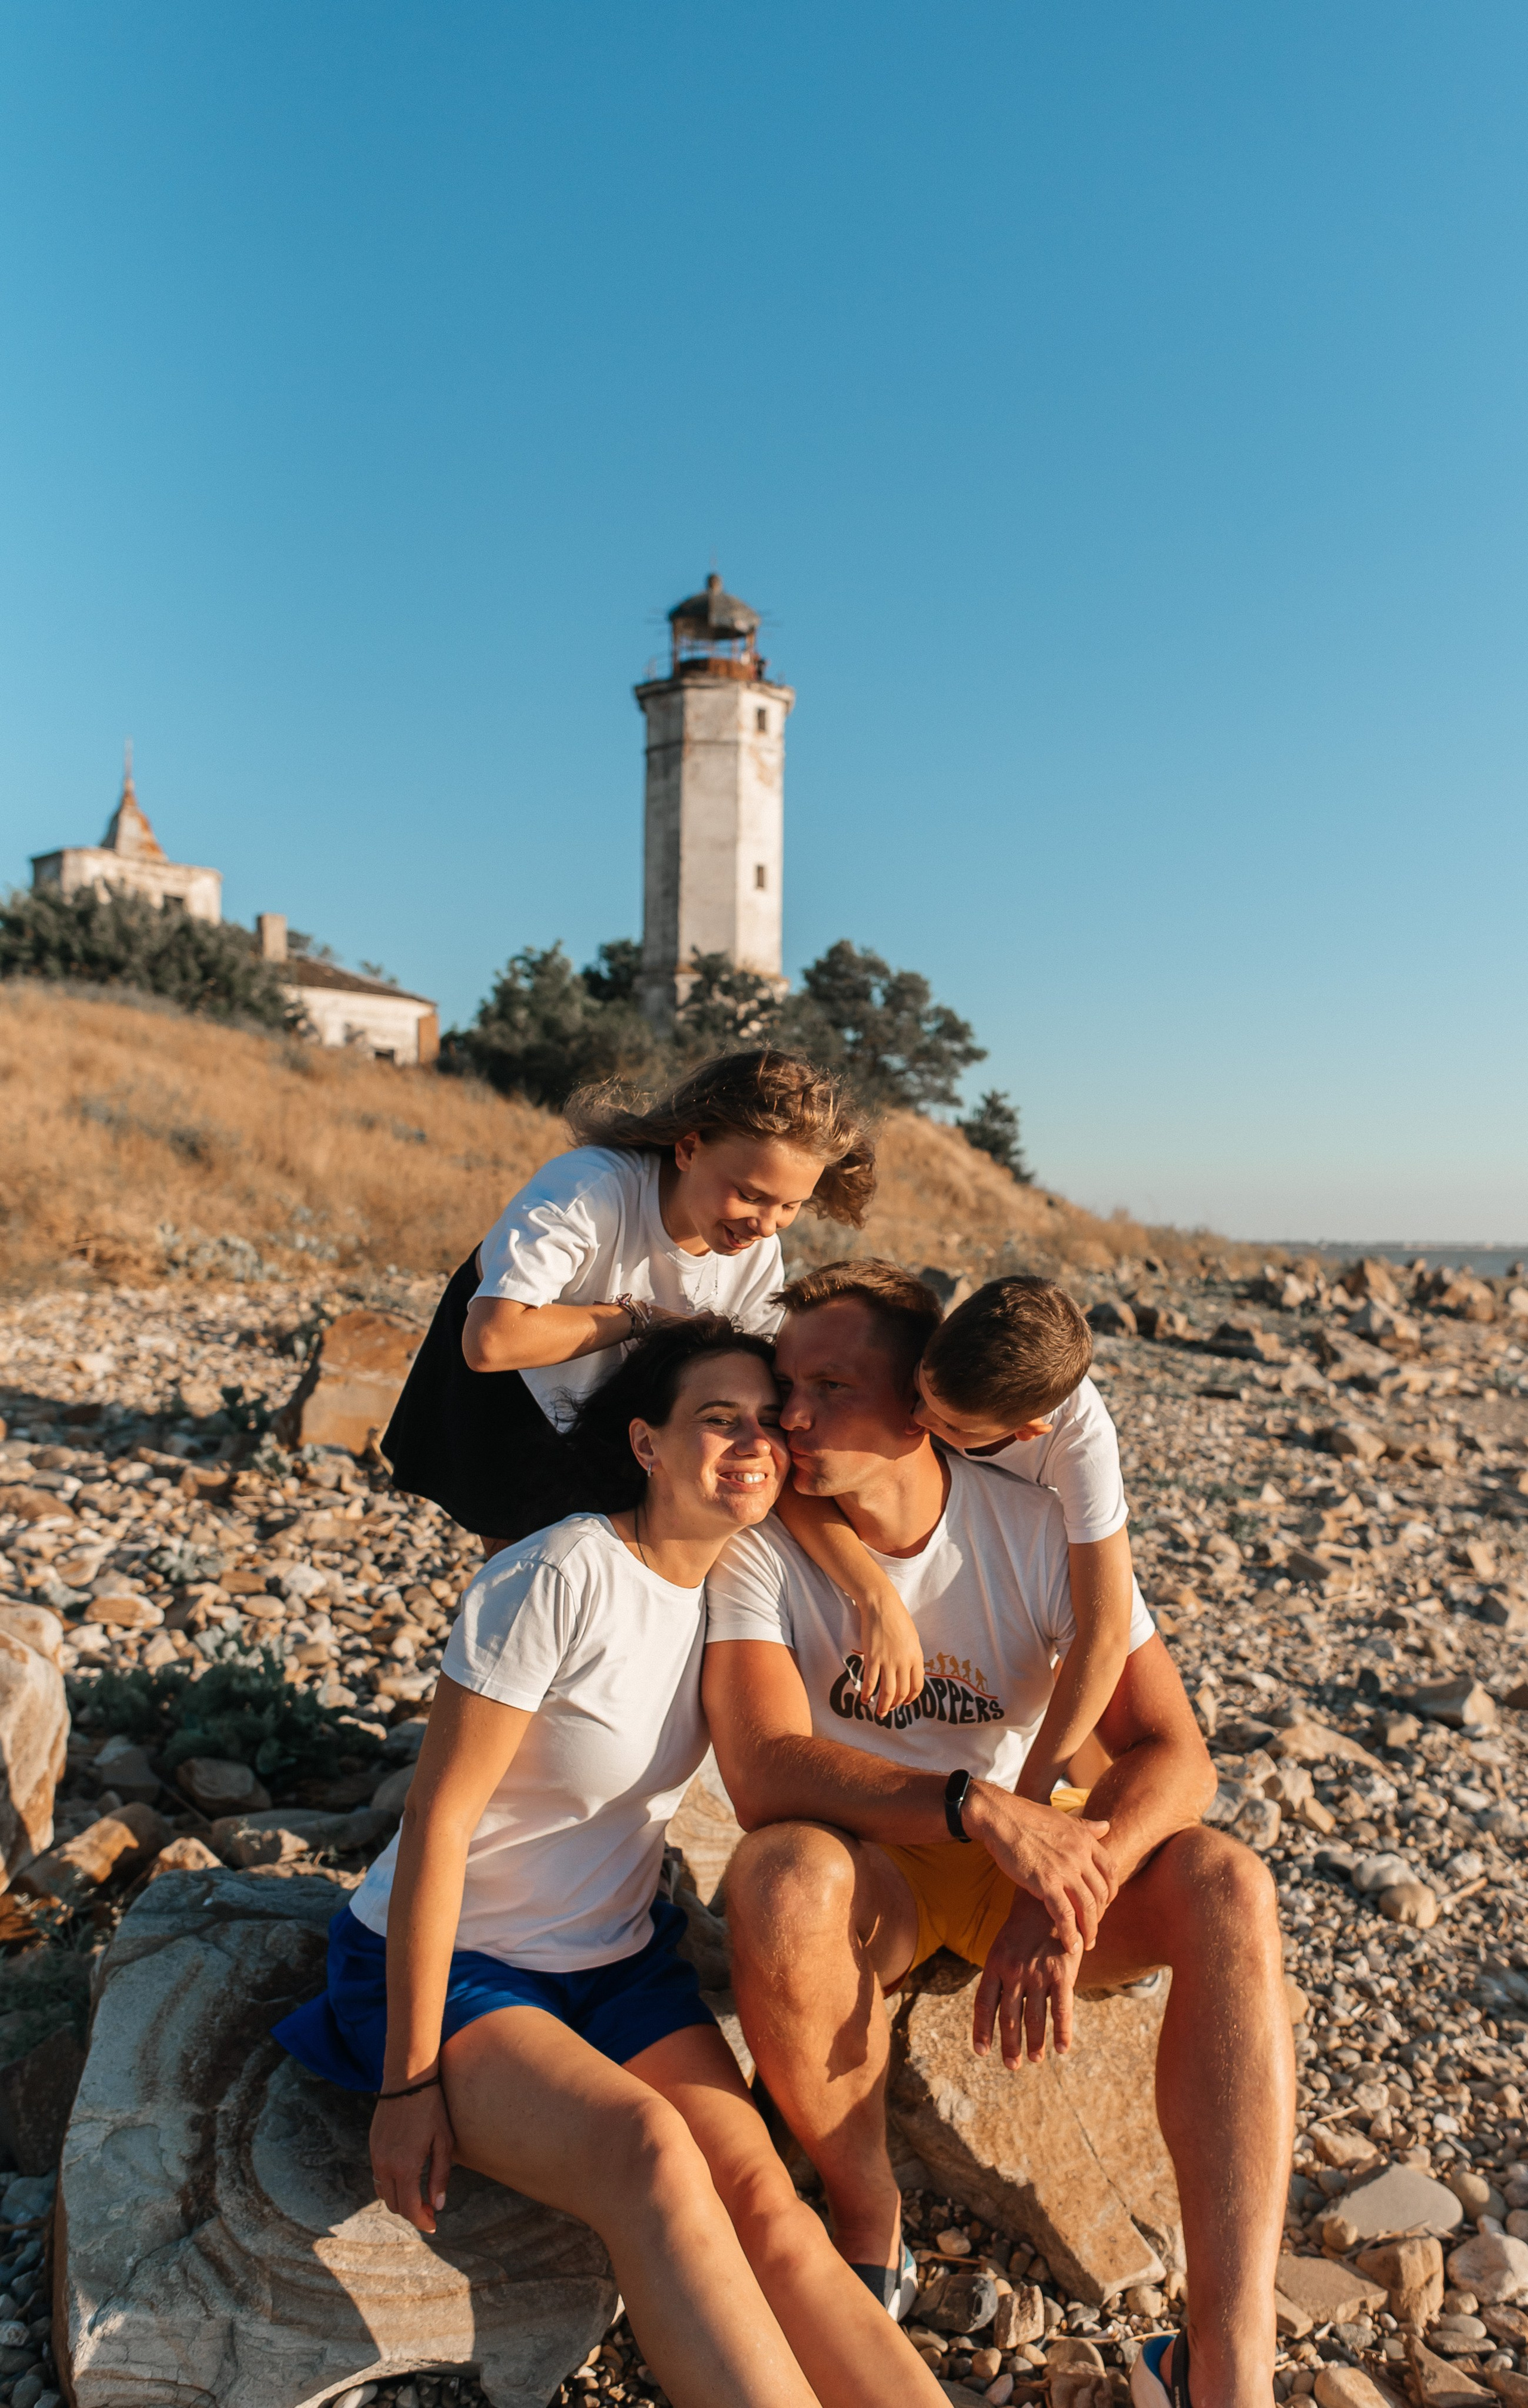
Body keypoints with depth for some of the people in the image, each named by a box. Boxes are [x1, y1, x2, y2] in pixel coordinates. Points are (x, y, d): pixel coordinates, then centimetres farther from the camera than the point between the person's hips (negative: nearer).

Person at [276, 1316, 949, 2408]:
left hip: (618, 1960, 6)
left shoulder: (737, 1579, -1)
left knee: (769, 2212, -19)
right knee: (650, 2149, -33)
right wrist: (411, 2081, -16)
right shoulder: (559, 1580, -23)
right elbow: (437, 1819, -19)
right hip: (449, 1962, -6)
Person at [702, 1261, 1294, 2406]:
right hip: (860, 1863, -2)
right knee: (785, 1882, -36)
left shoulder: (1040, 1525, -12)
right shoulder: (759, 1543, -17)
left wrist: (1061, 1904, -32)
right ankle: (870, 2235, -9)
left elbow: (1173, 1754, -16)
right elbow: (764, 1771, -29)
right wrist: (981, 1807, -39)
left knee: (1229, 1886, -23)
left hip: (1016, 1853, 2)